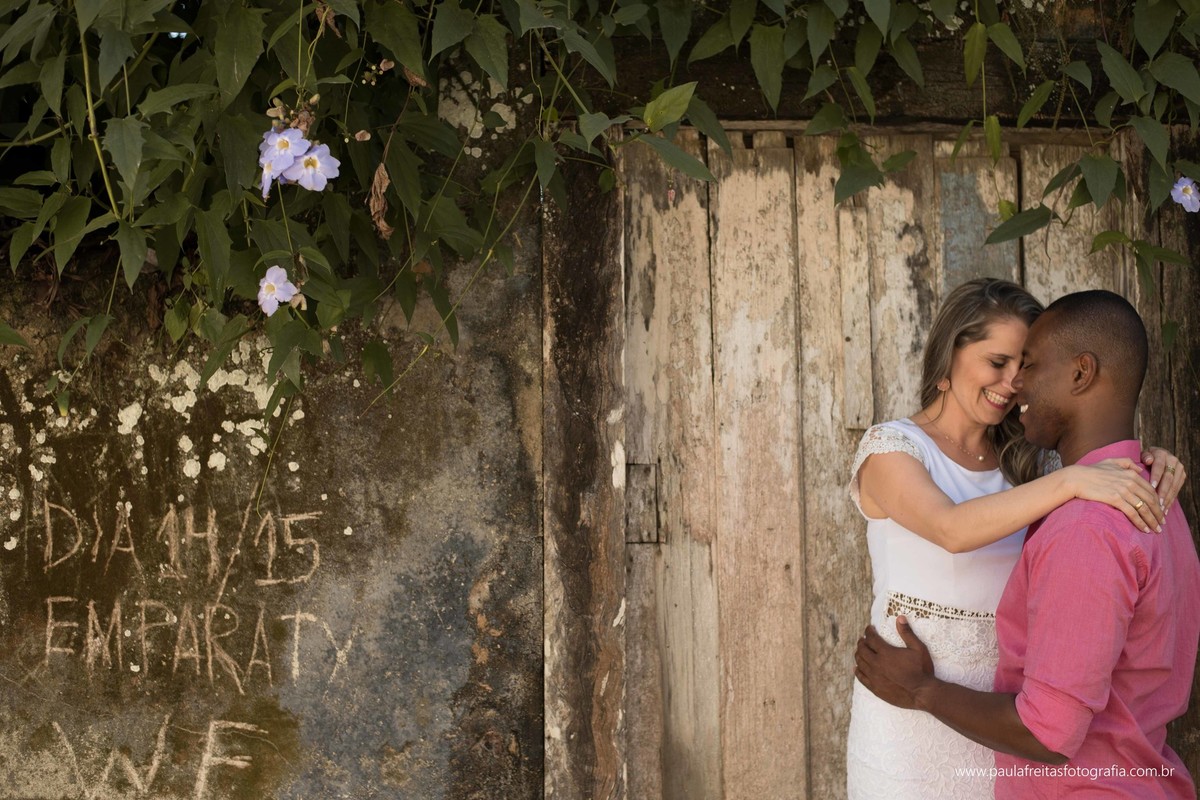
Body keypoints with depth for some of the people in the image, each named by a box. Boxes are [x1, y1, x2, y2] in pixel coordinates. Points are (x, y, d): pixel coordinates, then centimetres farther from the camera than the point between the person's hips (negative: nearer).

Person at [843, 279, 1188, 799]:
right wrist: (1071, 480, -34)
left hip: (1002, 705, 5)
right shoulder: (890, 447, -9)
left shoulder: (1019, 459, 9)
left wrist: (1153, 469, -14)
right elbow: (954, 529, -27)